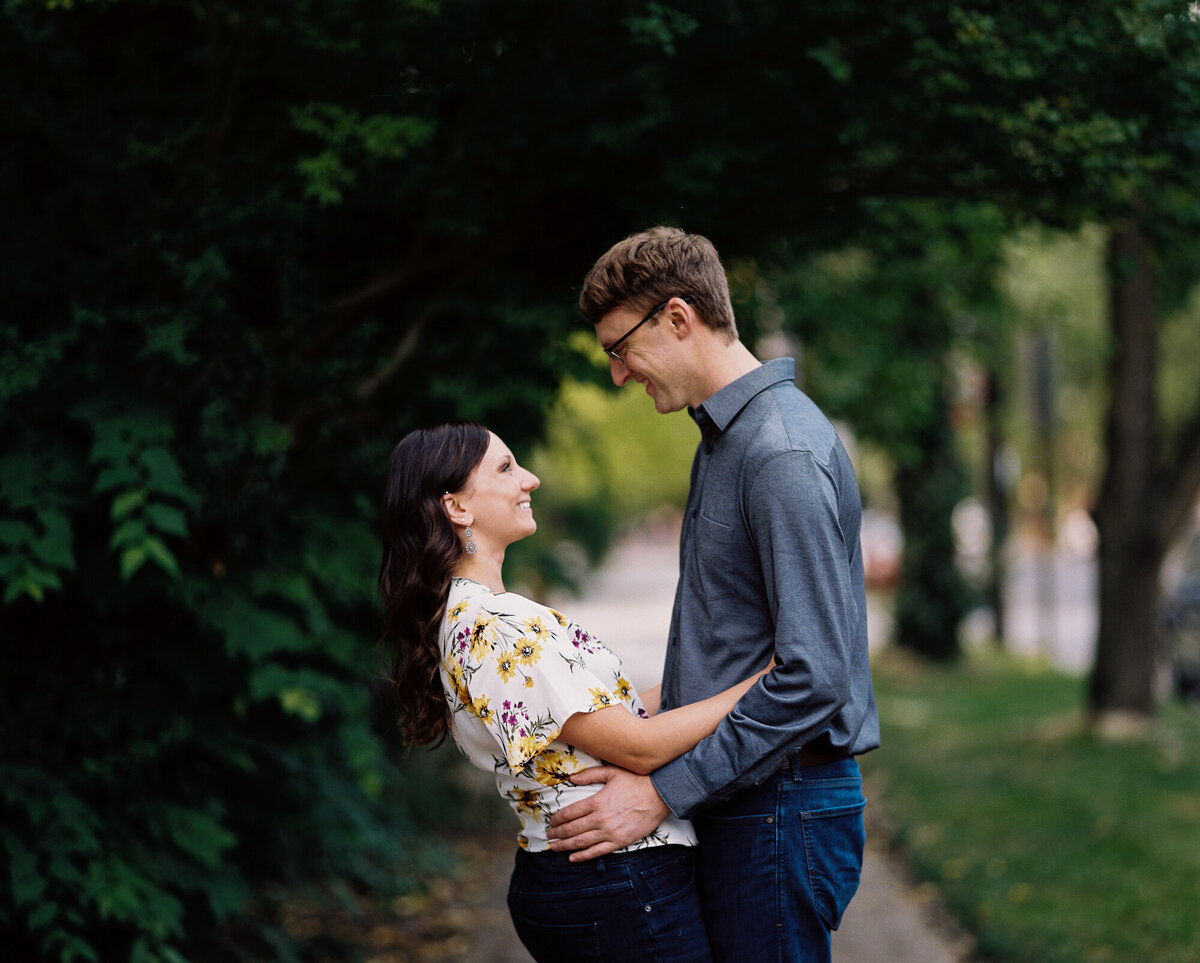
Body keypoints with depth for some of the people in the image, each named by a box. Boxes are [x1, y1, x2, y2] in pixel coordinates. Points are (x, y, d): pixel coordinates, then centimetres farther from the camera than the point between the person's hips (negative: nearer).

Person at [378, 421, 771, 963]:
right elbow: (638, 747, -20)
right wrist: (769, 677, -15)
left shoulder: (461, 615, 10)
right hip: (622, 895, -10)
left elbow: (602, 714, 14)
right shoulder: (495, 628, -21)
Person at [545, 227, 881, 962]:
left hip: (779, 810, -10)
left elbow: (814, 676, -24)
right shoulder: (725, 439, 15)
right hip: (736, 799, 10)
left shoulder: (784, 454, -18)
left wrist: (665, 792, -20)